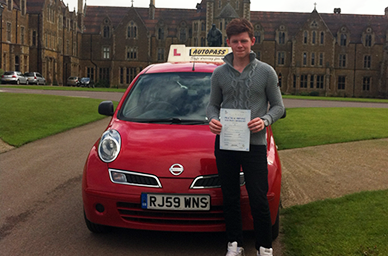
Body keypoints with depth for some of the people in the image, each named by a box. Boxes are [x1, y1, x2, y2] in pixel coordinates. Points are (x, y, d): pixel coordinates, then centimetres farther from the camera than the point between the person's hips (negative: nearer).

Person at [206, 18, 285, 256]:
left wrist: (265, 120, -14)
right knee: (230, 199, 11)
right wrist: (213, 119, -8)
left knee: (259, 200, -2)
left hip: (255, 144, -2)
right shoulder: (219, 73, 7)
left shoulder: (266, 72, 2)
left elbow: (278, 105, 6)